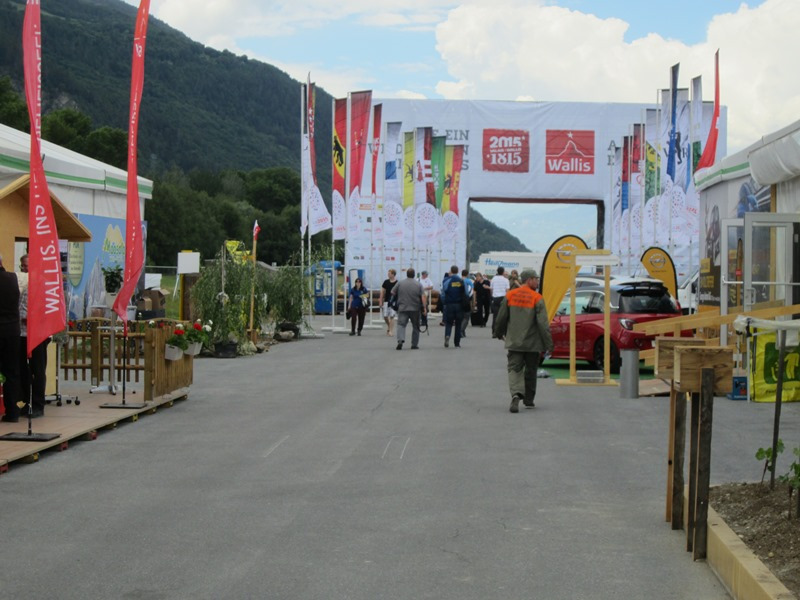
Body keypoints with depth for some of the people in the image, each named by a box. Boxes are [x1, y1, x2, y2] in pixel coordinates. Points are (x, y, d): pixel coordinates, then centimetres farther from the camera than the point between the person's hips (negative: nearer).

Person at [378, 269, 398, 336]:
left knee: (392, 316, -6)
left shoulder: (397, 283, -3)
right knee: (385, 316, 1)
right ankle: (388, 326, 28)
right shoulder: (386, 282, 5)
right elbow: (383, 292, 10)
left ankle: (390, 331, -1)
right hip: (386, 301, 3)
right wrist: (381, 301, 7)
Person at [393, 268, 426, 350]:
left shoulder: (400, 283, 3)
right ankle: (414, 344, 15)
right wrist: (424, 308, -6)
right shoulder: (418, 284, 0)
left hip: (402, 308, 0)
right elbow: (423, 297, -6)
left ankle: (400, 339, -26)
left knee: (401, 324, -3)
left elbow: (392, 292, 8)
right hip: (415, 309, 0)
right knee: (415, 327, 12)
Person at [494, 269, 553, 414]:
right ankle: (528, 400, 24)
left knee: (514, 369, 0)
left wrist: (499, 332, 26)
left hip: (514, 342, 2)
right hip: (532, 343, -2)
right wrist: (548, 344, -8)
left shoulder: (510, 296, 0)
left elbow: (501, 318, 7)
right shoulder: (537, 298, -10)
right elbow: (543, 323, -13)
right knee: (530, 371, 14)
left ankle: (516, 394, -24)